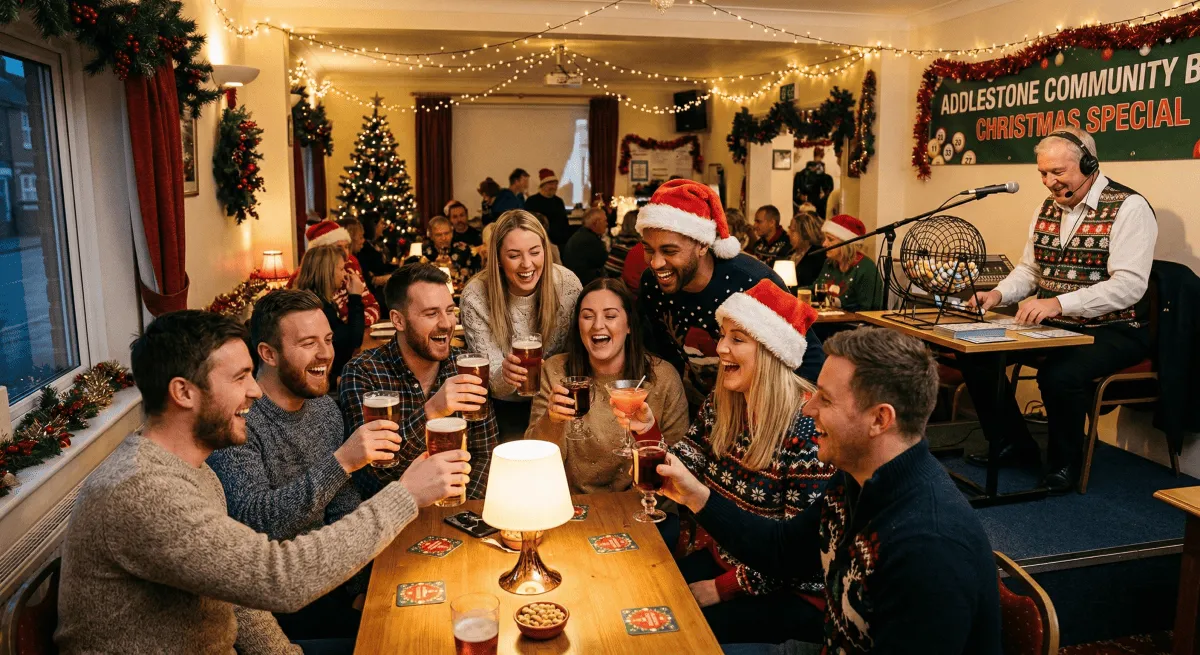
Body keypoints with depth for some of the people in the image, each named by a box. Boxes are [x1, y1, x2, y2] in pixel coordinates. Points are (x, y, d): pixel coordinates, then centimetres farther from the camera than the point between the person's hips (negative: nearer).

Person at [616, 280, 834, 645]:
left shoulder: (809, 427, -23)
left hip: (789, 591, -6)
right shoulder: (720, 404, -3)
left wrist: (723, 588, -14)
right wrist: (648, 430, -18)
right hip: (715, 557, 6)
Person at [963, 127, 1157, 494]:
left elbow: (1129, 286, -23)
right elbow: (1029, 269, 17)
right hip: (1054, 326, 7)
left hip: (1112, 332, -7)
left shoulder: (1129, 208, -13)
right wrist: (999, 294, -5)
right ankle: (1016, 445, 11)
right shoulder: (1046, 209, 10)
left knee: (1060, 374, -34)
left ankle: (1065, 462, -4)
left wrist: (1058, 303, -34)